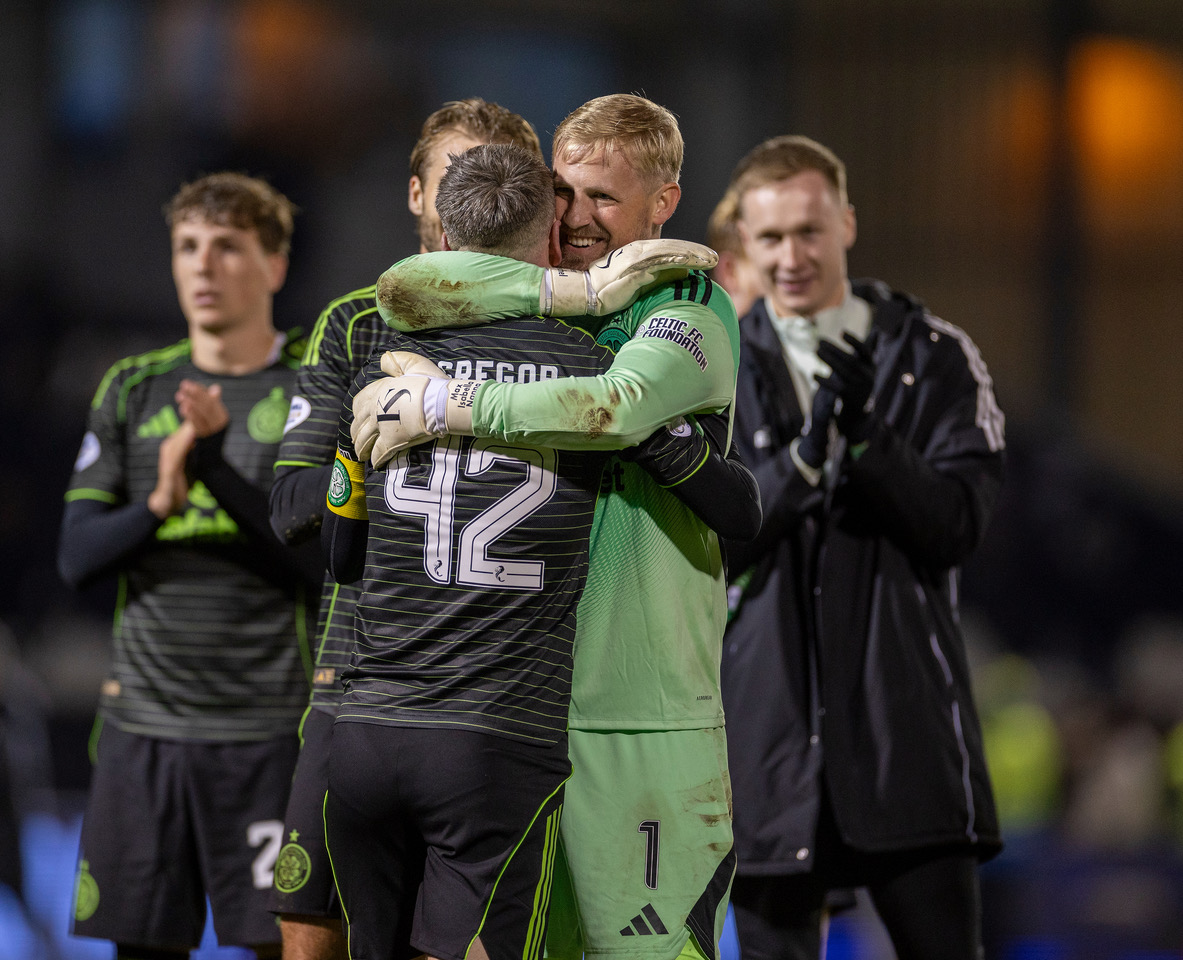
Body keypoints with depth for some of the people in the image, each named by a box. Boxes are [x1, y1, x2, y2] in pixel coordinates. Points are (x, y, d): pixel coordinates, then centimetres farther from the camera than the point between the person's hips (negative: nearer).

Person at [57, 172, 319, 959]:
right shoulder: (132, 390, 12)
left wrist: (217, 470, -20)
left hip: (269, 728, -3)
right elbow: (78, 555, 5)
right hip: (143, 721, 4)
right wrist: (158, 506, -15)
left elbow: (329, 562, -10)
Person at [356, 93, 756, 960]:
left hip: (647, 720, -5)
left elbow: (618, 407, -24)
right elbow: (404, 290, -7)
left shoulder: (691, 308, -3)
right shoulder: (530, 314, 12)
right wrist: (569, 288, -13)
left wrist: (440, 408, -20)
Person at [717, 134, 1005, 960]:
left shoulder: (935, 357, 5)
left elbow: (958, 523, -6)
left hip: (907, 726, -1)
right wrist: (804, 457, -19)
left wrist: (867, 437, -21)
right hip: (767, 730, 1)